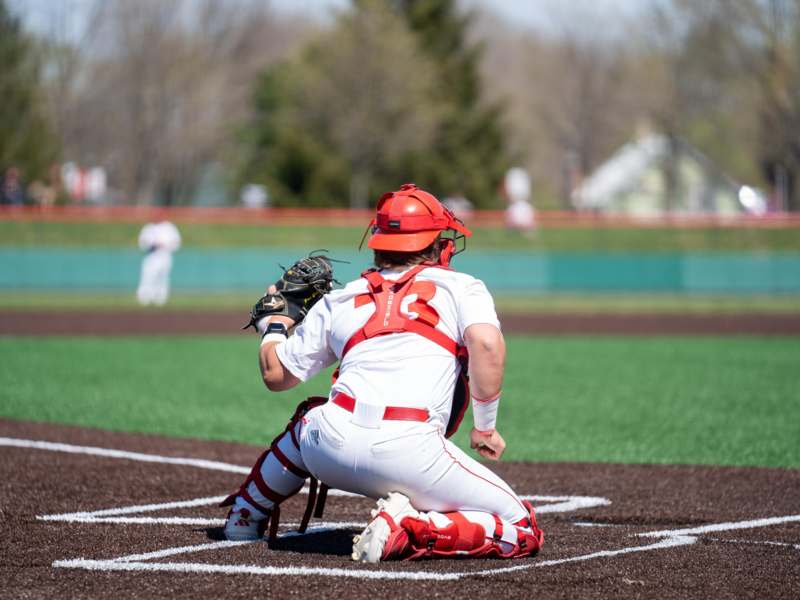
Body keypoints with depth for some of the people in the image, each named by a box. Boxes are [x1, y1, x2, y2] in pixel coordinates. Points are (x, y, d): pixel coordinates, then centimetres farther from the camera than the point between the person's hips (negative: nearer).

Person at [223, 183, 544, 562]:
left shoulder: (340, 300, 22)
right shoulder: (460, 288, 13)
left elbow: (275, 374, 28)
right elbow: (486, 343, -9)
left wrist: (274, 322, 47)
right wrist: (485, 426, 2)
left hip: (333, 448, 5)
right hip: (409, 454, -5)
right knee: (522, 531, 2)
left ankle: (246, 513, 45)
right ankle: (410, 530, -16)